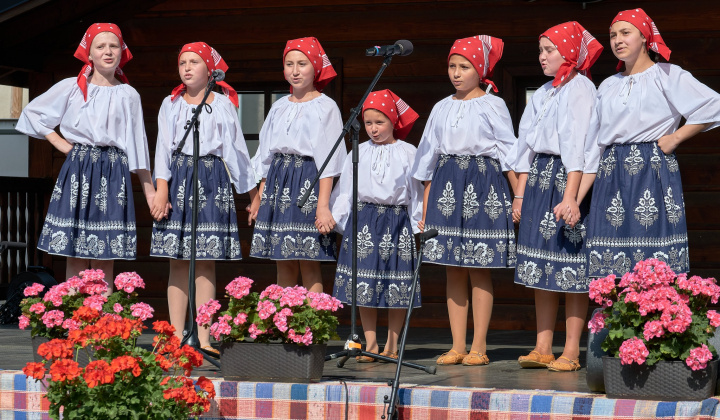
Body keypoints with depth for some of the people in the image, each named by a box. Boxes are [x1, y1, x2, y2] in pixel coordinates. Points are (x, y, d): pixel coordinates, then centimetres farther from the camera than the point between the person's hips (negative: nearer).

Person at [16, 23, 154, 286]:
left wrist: (150, 190, 6)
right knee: (75, 254, -3)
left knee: (105, 257, -1)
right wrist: (58, 142, 5)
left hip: (114, 173, 1)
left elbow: (137, 145, 10)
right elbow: (32, 113, 14)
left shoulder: (128, 96, 8)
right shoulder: (71, 88, 5)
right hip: (78, 171, -1)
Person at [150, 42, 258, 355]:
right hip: (178, 179, 1)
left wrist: (252, 191, 9)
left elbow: (235, 149, 10)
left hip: (212, 180, -1)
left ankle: (203, 337, -3)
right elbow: (163, 147, 5)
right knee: (178, 262, 0)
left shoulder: (223, 104, 8)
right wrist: (161, 189, -7)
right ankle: (176, 336, 3)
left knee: (206, 262, -4)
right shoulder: (171, 104, 11)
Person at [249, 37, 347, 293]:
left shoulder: (325, 107, -3)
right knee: (284, 265, 6)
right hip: (278, 184, 6)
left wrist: (323, 205, -16)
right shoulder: (279, 107, 15)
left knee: (309, 265, -7)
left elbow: (327, 161, -9)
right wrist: (260, 197, 12)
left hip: (308, 183, -6)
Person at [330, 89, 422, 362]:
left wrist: (420, 224, 0)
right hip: (364, 219, 2)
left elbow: (416, 190, 4)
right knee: (364, 284, 1)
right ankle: (370, 344, 9)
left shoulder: (408, 153, 4)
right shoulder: (359, 154, 10)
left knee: (396, 286, 1)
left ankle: (392, 345, 12)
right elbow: (345, 190, 12)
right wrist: (335, 217, 4)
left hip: (397, 221, -2)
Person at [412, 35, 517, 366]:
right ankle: (457, 346, 8)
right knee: (453, 270, 5)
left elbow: (509, 153, -1)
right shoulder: (442, 108, 14)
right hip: (447, 187, 5)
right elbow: (429, 157, 16)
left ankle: (478, 348, 1)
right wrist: (425, 206, 12)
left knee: (479, 270, -3)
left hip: (482, 186, -4)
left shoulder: (492, 106, 1)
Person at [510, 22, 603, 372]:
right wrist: (520, 194, 12)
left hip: (566, 181, -8)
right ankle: (542, 349, 9)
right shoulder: (542, 95, 18)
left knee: (571, 268, -5)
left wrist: (570, 197, -24)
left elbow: (577, 146, -17)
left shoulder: (580, 89, -8)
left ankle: (571, 352, -2)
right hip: (538, 180, 8)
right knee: (540, 267, 6)